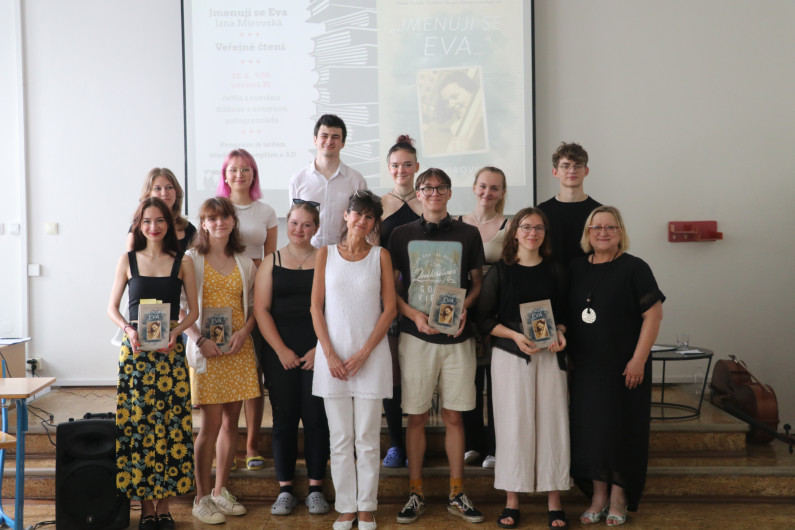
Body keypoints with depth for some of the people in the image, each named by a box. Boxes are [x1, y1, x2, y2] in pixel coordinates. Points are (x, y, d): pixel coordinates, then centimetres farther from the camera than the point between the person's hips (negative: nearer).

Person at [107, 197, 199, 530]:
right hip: (135, 349, 0)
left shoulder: (182, 263, 5)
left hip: (170, 350, 0)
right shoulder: (128, 261, 6)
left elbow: (194, 310, 6)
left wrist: (176, 330, -13)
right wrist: (129, 329, -11)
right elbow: (112, 307, 7)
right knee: (138, 423, -1)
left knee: (170, 424, -1)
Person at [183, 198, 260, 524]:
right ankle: (201, 499, 5)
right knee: (211, 423, -6)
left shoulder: (244, 262, 11)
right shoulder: (192, 259, 0)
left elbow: (254, 306, 11)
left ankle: (220, 491, 21)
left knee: (231, 421, 8)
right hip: (206, 349, -4)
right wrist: (199, 339, -16)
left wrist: (244, 332, -6)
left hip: (238, 348, 4)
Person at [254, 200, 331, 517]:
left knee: (316, 418, 0)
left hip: (318, 352, -1)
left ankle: (316, 488, 9)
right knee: (284, 418, 3)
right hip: (279, 352, 1)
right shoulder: (271, 263, 8)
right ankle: (285, 490, 11)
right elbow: (261, 309, 3)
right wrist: (281, 350, -6)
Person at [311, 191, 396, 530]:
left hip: (371, 355, -1)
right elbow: (316, 307, 4)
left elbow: (389, 308, 1)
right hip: (333, 354, 1)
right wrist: (329, 354, -6)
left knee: (367, 437, 2)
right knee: (340, 438, 4)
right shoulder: (326, 253, 7)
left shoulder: (380, 256, 6)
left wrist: (364, 352, -8)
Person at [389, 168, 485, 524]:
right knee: (416, 416, 4)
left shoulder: (468, 234, 4)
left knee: (454, 416, 6)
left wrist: (463, 308, -10)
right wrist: (414, 314, -12)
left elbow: (478, 282, 10)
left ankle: (457, 494, 16)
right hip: (416, 336, 0)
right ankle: (415, 494, 15)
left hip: (456, 337, 0)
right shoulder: (402, 235, 4)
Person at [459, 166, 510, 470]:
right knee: (468, 380, 7)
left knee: (496, 381, 2)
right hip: (463, 312, 2)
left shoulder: (509, 227, 0)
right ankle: (472, 444, 21)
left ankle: (495, 448, 14)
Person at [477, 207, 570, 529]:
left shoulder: (555, 271, 9)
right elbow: (484, 318, 1)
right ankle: (511, 501, 10)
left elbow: (564, 312, 14)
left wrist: (559, 331, -7)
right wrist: (514, 335, -14)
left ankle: (554, 501, 11)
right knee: (513, 423, 0)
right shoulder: (500, 272, 3)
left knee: (551, 421, 1)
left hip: (549, 355, 2)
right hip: (510, 354, -2)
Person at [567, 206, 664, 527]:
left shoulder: (634, 268, -6)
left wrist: (639, 359, -15)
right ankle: (598, 496, 20)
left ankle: (619, 499, 17)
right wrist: (568, 353, 6)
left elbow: (653, 314, -10)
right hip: (585, 367, 4)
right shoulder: (577, 268, 8)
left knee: (622, 428, 3)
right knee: (590, 428, 7)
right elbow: (568, 315, 15)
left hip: (624, 367, -4)